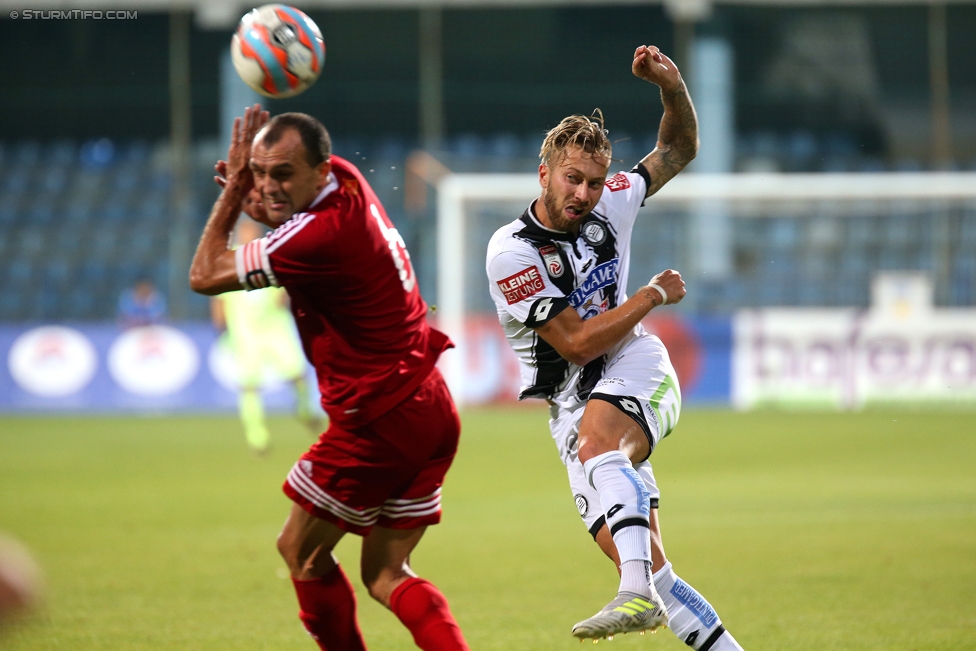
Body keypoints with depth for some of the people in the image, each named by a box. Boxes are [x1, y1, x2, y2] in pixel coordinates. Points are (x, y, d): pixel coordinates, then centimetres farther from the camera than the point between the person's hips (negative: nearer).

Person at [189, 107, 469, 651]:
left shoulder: (321, 235, -24)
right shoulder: (346, 179, 3)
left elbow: (205, 275, -15)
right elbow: (289, 219, 27)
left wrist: (233, 193, -5)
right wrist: (246, 196, 4)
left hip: (379, 419, -9)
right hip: (430, 409, 9)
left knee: (302, 552, 8)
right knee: (385, 575, 9)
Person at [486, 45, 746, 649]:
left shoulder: (611, 205, 2)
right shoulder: (511, 252, -12)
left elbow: (680, 149, 17)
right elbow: (577, 343, -13)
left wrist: (672, 85, -2)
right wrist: (654, 295, -6)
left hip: (637, 371, 0)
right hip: (574, 400, 0)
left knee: (595, 435, -37)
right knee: (634, 554, -14)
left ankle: (640, 595, -55)